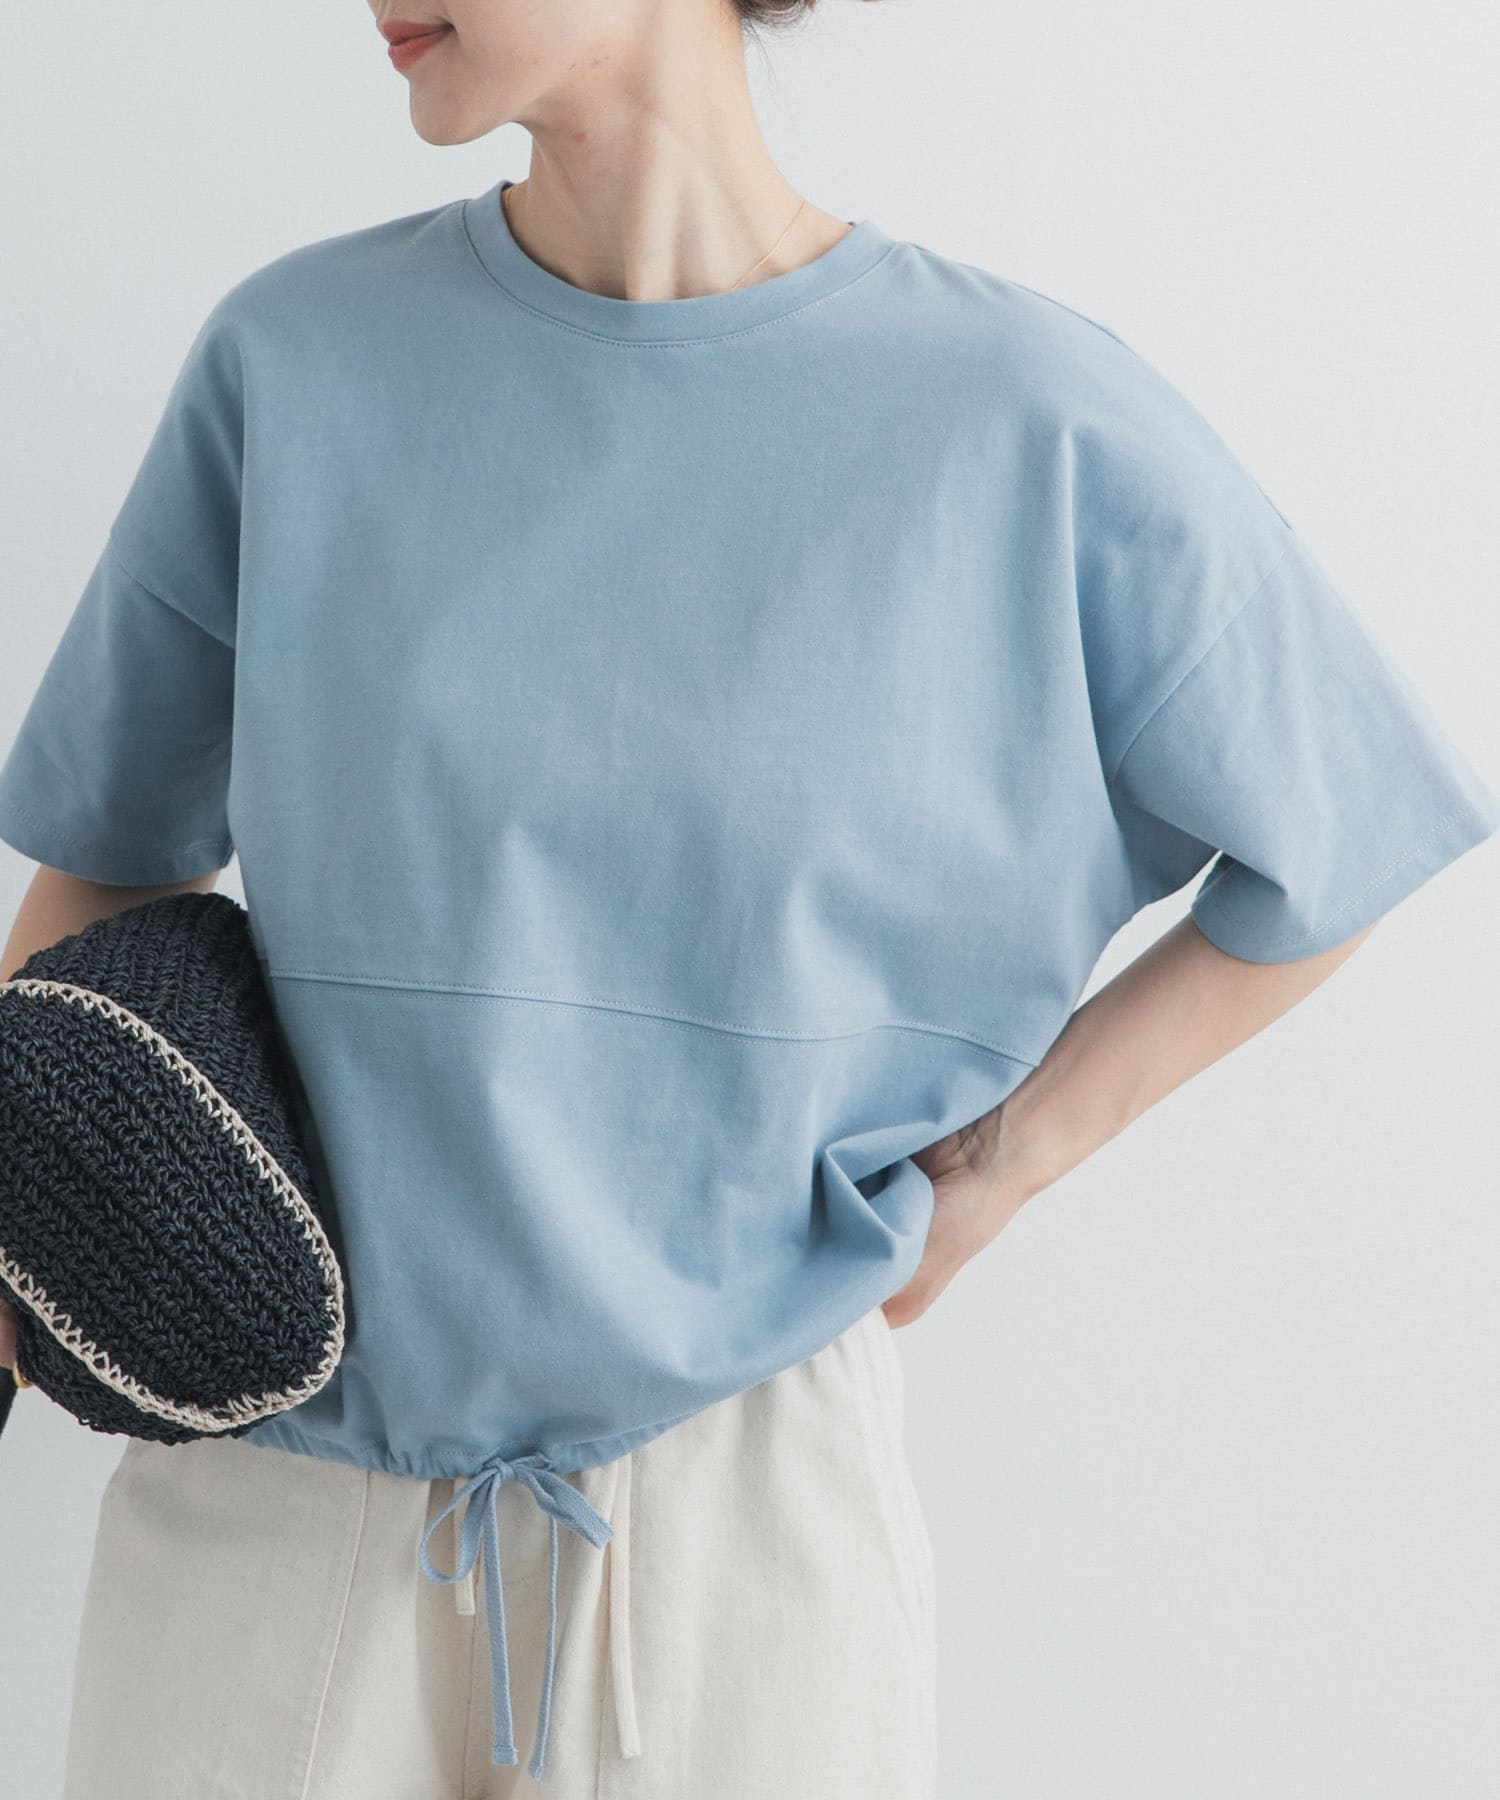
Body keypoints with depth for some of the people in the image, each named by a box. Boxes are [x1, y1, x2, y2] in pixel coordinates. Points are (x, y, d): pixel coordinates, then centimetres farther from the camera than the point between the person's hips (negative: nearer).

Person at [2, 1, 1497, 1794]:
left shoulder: (1036, 422, -10)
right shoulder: (299, 354, -3)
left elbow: (1325, 852, 3)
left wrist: (999, 1163, -1)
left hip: (742, 1479, -1)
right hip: (268, 1464, 2)